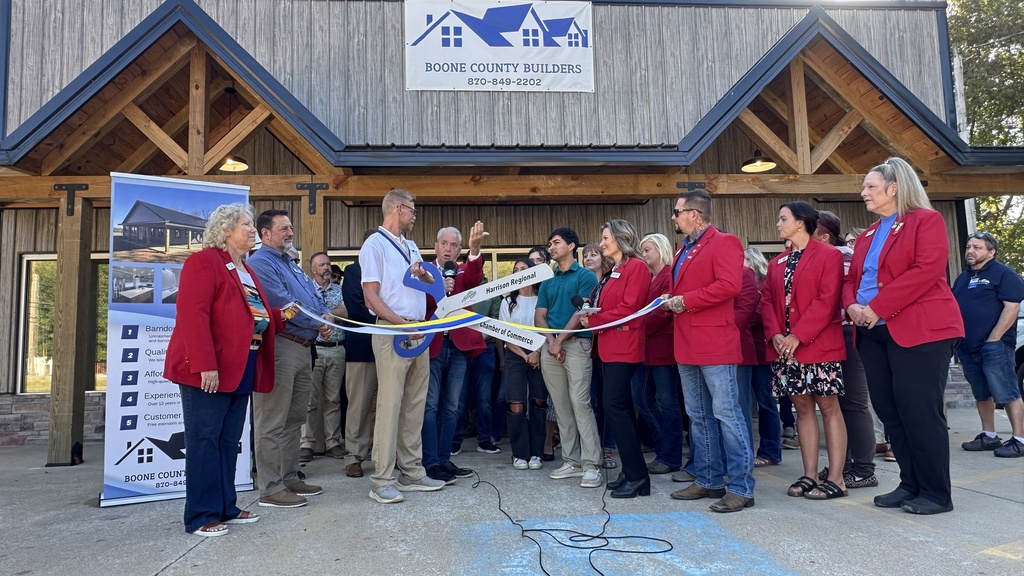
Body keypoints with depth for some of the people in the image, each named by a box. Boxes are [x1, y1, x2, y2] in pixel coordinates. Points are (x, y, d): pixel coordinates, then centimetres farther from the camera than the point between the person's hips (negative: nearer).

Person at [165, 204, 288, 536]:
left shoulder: (245, 271, 21)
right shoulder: (204, 261, -8)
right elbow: (193, 315, -18)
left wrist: (279, 316, 10)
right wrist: (205, 365, -24)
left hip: (240, 370, 9)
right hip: (208, 371, -9)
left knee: (229, 441, 13)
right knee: (204, 441, -2)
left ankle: (226, 508, 22)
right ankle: (202, 516, 7)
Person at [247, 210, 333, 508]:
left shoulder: (292, 264, 22)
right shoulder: (261, 262, -8)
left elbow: (315, 297, 21)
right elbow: (283, 304, -18)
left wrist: (326, 315, -1)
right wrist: (318, 324, -9)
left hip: (303, 347, 10)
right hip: (281, 346, -10)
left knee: (294, 419, 16)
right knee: (273, 423, -3)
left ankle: (289, 477, 26)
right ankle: (270, 488, 4)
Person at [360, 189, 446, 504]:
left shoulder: (411, 246, 19)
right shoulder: (375, 245, -5)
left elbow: (433, 284, 24)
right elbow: (371, 297, -12)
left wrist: (425, 275, 2)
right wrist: (402, 324, -20)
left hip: (419, 332, 8)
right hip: (392, 333, -8)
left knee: (415, 405, 10)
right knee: (390, 405, -8)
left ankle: (412, 472, 18)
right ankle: (382, 480, -1)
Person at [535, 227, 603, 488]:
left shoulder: (585, 276, 2)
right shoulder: (547, 282, 19)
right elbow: (539, 316, 11)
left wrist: (561, 339, -12)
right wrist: (550, 340, -6)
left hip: (576, 344, -6)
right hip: (550, 346, 6)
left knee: (580, 402, -12)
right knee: (561, 406, 7)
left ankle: (591, 464, -8)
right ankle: (571, 461, 13)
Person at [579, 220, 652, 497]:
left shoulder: (637, 266, -7)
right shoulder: (612, 272, 20)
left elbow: (629, 307, -16)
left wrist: (593, 320, -12)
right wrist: (590, 313, -3)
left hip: (624, 346, -9)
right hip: (609, 347, 9)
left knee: (614, 405, -13)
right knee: (621, 407, 10)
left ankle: (637, 476, -6)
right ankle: (631, 472, 16)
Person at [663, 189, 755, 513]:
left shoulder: (724, 243, -7)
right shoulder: (683, 251, 20)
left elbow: (729, 285, -21)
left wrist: (686, 301, -17)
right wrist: (670, 301, 5)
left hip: (715, 343, -9)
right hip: (687, 346, 9)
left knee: (726, 414, -5)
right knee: (699, 417, 14)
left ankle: (741, 488, 4)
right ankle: (708, 481, 25)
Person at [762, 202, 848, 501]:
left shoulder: (829, 255, -3)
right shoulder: (777, 263, 16)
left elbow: (827, 300, -12)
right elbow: (767, 301, 10)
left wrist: (798, 336, -17)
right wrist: (775, 334, -7)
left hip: (819, 345, -6)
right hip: (783, 347, 6)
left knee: (829, 408, 0)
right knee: (802, 408, 9)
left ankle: (836, 479, 5)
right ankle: (810, 475, 15)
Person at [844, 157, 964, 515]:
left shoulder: (926, 220, -3)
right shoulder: (867, 236, 19)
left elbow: (927, 269, -17)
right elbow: (851, 279, 17)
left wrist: (877, 307, -20)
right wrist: (852, 305, -6)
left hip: (919, 330, -7)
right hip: (873, 333, 8)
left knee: (920, 412, -5)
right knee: (889, 412, 9)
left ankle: (936, 493, 8)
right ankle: (910, 485, 20)